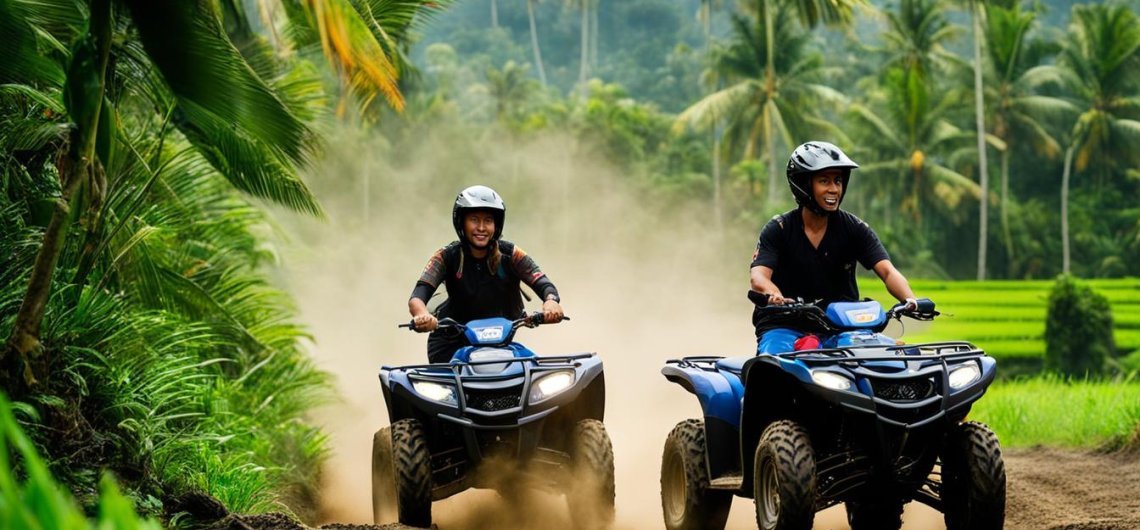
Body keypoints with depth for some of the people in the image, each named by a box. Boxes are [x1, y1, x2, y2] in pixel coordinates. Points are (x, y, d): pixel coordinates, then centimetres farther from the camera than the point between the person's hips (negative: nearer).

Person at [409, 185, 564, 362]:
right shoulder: (447, 256, -9)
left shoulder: (509, 254, -7)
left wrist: (551, 301, -44)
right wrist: (422, 315, -47)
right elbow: (418, 296, -22)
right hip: (453, 340, -1)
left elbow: (542, 283, -19)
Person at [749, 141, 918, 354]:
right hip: (785, 326, -2)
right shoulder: (779, 229, 0)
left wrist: (910, 300, -30)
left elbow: (887, 271, -7)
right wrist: (775, 296, -40)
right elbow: (759, 276, -15)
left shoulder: (854, 228, 5)